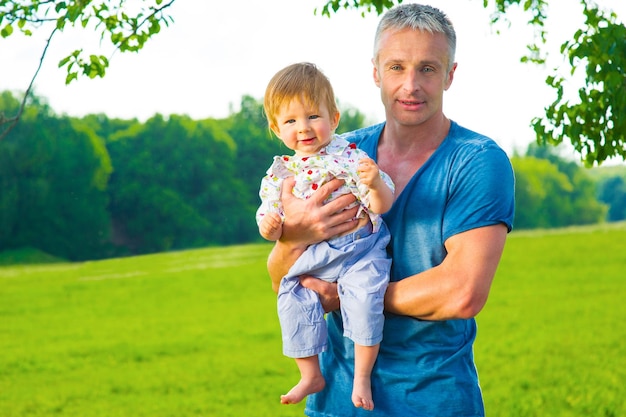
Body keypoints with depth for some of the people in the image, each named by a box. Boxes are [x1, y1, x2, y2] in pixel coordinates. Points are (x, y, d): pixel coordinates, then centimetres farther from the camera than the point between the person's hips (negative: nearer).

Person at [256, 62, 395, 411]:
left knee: (364, 295, -26)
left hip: (359, 250, -4)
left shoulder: (349, 157, -6)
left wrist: (376, 184, -30)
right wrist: (270, 227, -12)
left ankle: (362, 377, -11)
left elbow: (383, 206, -9)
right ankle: (311, 375, 8)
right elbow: (273, 219, 12)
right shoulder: (281, 173, 7)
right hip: (309, 257, 4)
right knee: (293, 300, -12)